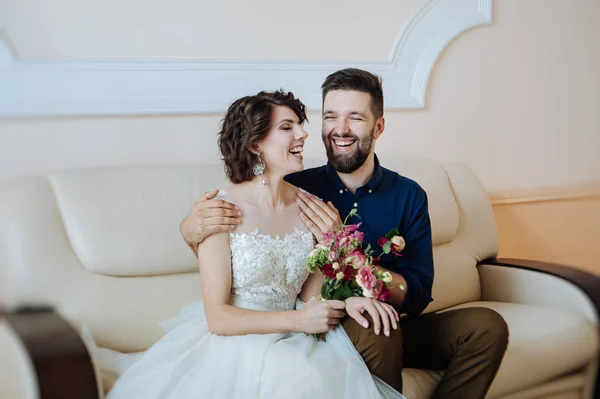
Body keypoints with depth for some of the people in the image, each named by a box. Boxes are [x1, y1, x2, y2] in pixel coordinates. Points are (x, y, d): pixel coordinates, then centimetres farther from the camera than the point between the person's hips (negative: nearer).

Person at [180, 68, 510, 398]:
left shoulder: (408, 195, -2)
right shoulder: (295, 189, -7)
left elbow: (417, 297, -10)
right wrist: (192, 231, -28)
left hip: (392, 328, 3)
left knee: (487, 325, -18)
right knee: (373, 330, -34)